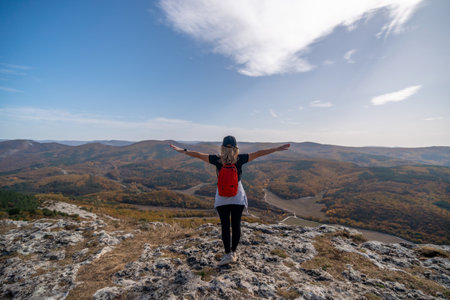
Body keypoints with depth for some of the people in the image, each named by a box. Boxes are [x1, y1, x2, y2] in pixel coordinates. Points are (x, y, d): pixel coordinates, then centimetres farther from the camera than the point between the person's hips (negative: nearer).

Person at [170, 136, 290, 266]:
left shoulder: (217, 160, -8)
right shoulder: (240, 159, -8)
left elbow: (198, 155, -3)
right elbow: (258, 154, -4)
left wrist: (183, 151, 8)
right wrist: (277, 148, 2)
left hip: (222, 198, 0)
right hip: (238, 197, 1)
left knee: (225, 226, 8)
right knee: (236, 225, 11)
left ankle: (228, 254, 13)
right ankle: (233, 253, 23)